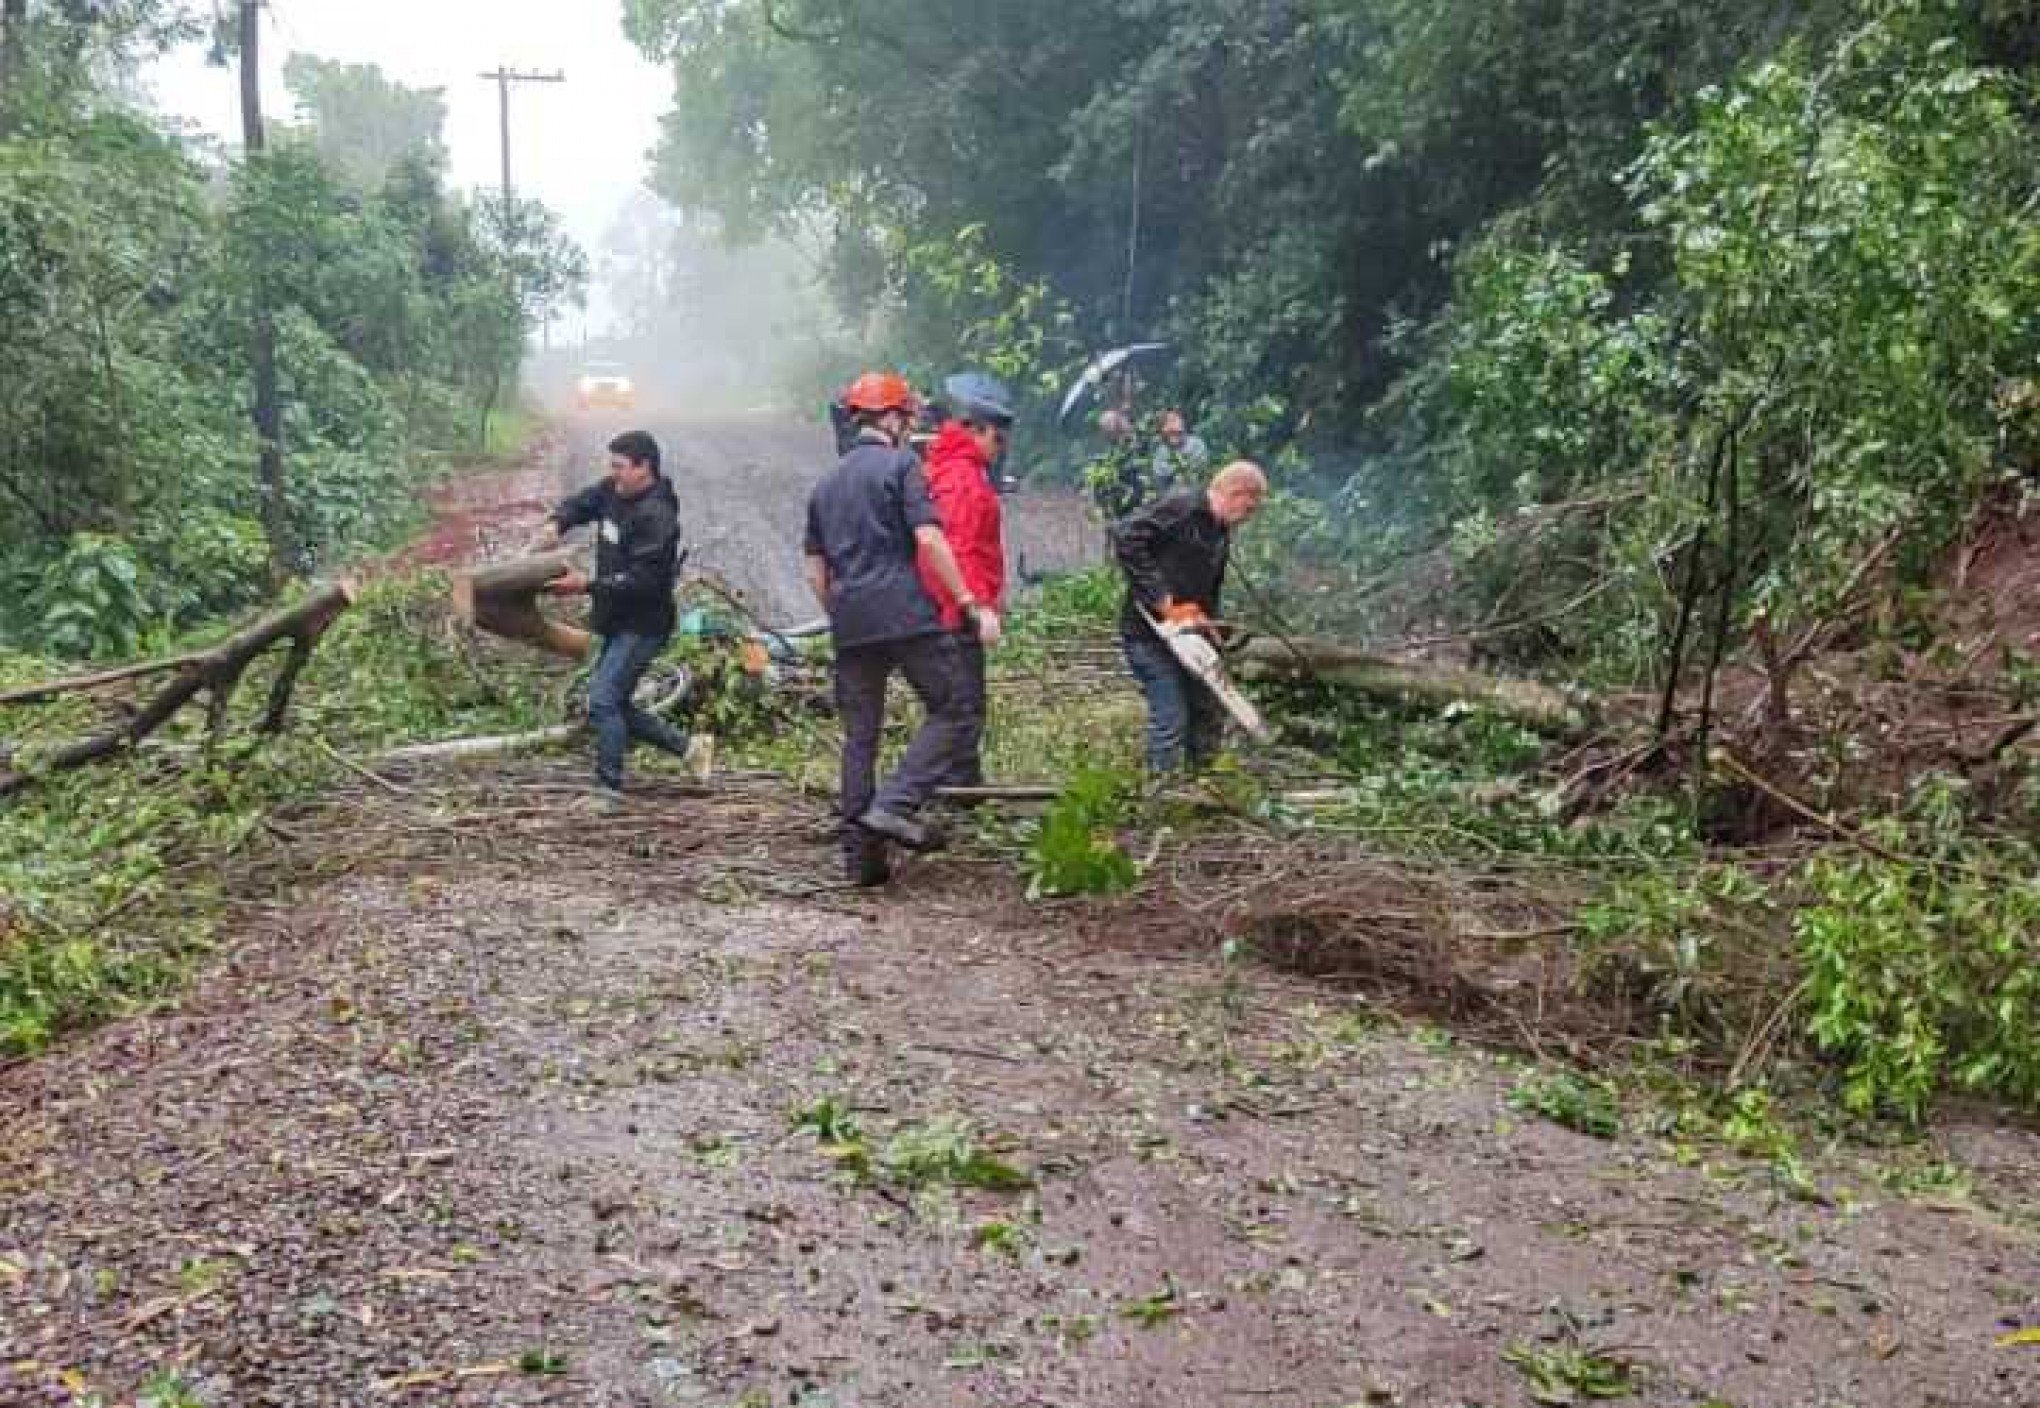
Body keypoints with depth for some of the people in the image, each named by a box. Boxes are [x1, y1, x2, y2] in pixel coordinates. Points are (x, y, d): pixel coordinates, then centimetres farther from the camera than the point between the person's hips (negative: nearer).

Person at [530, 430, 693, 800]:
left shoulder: (656, 515, -21)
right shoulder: (612, 492, 5)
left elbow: (644, 581, -26)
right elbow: (581, 504, 21)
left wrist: (587, 585, -28)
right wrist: (556, 523, -1)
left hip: (642, 626, -10)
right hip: (617, 623, 10)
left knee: (603, 700, -16)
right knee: (614, 705, 14)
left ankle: (608, 789, -9)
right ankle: (687, 747, 24)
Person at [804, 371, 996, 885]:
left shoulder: (826, 483, 20)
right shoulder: (901, 464, 1)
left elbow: (815, 574, 19)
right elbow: (929, 539, -11)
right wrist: (970, 604, -9)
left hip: (849, 624, 7)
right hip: (906, 614, -6)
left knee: (859, 736, 9)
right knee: (951, 712, 2)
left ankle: (860, 854, 9)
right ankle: (895, 805, -14)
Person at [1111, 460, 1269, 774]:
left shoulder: (1222, 535, 11)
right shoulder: (1180, 506, -17)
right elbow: (1125, 535, -28)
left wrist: (1208, 624, 2)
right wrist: (1160, 598, -28)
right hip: (1149, 633, -9)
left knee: (1208, 715, 14)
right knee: (1171, 721, -11)